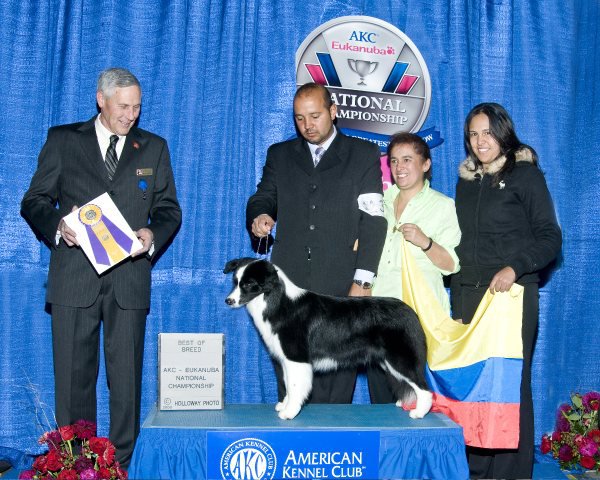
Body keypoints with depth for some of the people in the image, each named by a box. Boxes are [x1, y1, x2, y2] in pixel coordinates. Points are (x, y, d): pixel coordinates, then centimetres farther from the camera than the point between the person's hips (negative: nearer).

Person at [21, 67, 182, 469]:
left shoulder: (154, 148, 13)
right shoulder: (63, 140, 9)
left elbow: (169, 209, 13)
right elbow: (34, 201, 7)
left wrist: (153, 235, -8)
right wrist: (57, 225, -13)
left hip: (130, 278, 1)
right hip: (75, 277, -1)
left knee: (126, 379, 4)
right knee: (73, 377, 4)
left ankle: (119, 465, 16)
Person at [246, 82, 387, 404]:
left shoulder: (363, 154, 9)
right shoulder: (280, 154, 18)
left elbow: (373, 220, 2)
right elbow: (263, 198, 17)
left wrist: (363, 279, -7)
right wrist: (260, 215, -9)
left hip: (341, 286, -2)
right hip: (289, 283, 3)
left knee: (337, 380, -4)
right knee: (288, 374, 1)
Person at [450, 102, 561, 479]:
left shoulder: (526, 175, -1)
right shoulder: (466, 180, 15)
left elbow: (550, 238, -6)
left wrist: (514, 268, -20)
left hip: (511, 294, -5)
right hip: (467, 295, 5)